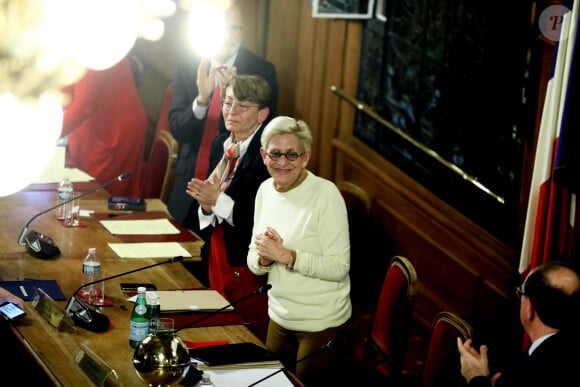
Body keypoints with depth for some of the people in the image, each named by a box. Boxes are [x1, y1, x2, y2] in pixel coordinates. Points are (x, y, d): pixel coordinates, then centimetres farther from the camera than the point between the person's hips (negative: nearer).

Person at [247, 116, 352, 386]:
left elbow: (339, 267, -22)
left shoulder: (325, 194, -18)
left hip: (322, 324, -6)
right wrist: (264, 258, -16)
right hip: (279, 318, 6)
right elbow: (253, 263, 6)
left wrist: (285, 255, -28)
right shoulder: (265, 191, 2)